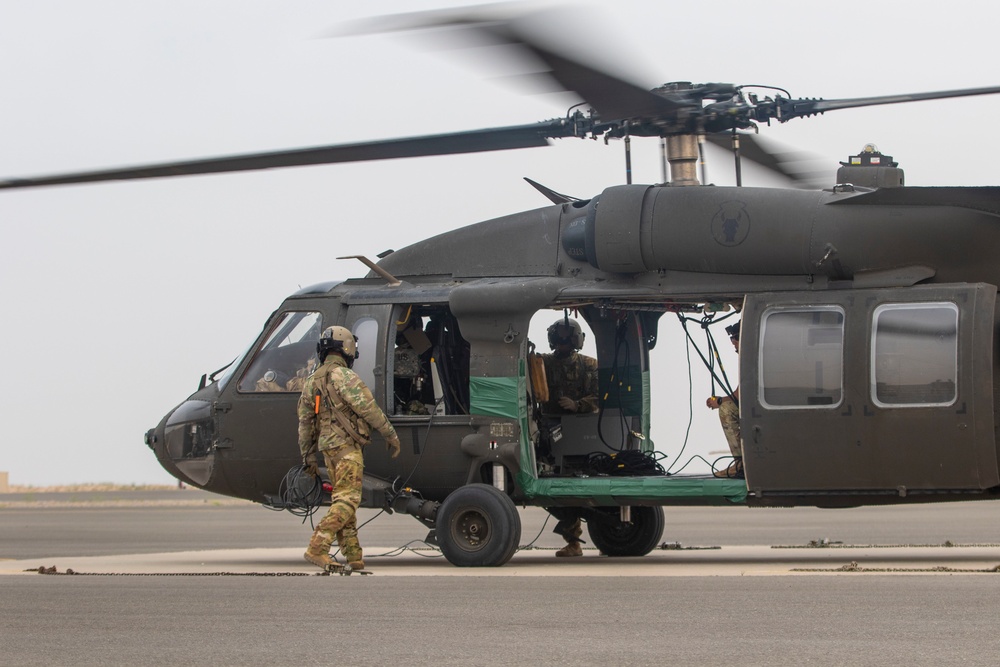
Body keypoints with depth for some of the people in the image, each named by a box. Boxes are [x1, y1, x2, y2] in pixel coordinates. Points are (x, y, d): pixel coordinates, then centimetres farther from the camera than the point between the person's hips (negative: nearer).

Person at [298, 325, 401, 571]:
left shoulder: (312, 381, 14)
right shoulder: (344, 376, -11)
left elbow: (305, 422, 17)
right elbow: (368, 408, -14)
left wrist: (308, 456, 23)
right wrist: (391, 434, -5)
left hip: (327, 445, 9)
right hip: (347, 445, -8)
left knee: (341, 501, 11)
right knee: (347, 500, -11)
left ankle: (353, 556, 11)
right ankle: (317, 548, -22)